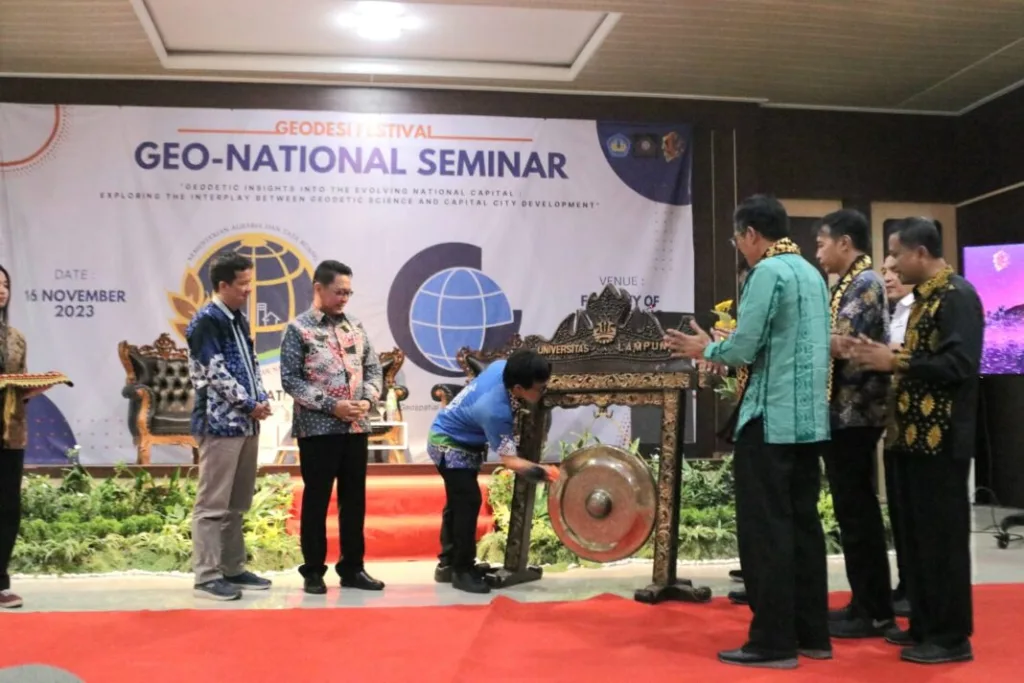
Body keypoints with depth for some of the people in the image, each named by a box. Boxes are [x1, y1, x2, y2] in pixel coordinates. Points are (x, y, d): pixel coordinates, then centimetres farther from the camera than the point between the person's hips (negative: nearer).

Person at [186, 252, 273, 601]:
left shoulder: (240, 320, 16)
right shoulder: (206, 322, -10)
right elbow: (216, 373, -16)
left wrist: (262, 399, 2)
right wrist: (251, 405, -11)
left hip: (246, 423, 9)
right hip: (220, 423, -9)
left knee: (237, 503, 14)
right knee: (213, 503, -5)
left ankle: (233, 568, 22)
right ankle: (207, 576, 1)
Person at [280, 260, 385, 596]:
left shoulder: (355, 326, 10)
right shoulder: (298, 329, -4)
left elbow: (374, 368, 14)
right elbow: (290, 380, -10)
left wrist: (368, 399, -5)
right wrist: (331, 405, -16)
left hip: (356, 427, 5)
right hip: (317, 428, -5)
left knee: (354, 498, 10)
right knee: (316, 499, 3)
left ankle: (352, 567, 20)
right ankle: (313, 570, 14)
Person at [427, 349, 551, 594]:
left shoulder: (502, 367, -19)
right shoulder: (495, 410, -40)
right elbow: (509, 459, -35)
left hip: (456, 440, 10)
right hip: (449, 445, -10)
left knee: (458, 502, 16)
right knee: (468, 502, -15)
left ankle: (448, 564, 28)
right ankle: (462, 570, -3)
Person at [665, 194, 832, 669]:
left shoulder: (768, 272, -12)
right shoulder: (812, 273, 14)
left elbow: (743, 349, -17)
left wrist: (706, 350, 2)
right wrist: (722, 349, 19)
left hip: (770, 419, -9)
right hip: (809, 418, 9)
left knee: (765, 530, -2)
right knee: (803, 524, 13)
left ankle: (773, 642, 3)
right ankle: (812, 633, 20)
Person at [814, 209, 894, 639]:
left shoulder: (866, 283, -11)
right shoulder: (848, 285, 18)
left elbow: (843, 346, -20)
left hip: (854, 413, -10)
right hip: (843, 413, 10)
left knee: (857, 512, -4)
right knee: (854, 510, 13)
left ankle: (874, 613, 4)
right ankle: (866, 604, 21)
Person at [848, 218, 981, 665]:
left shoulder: (956, 296, -12)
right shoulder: (925, 297, 16)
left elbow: (960, 364, -23)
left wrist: (895, 362, -19)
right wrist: (886, 360, 6)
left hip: (941, 438, -9)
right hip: (915, 434, 9)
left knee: (942, 535, -2)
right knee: (917, 533, 13)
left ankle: (952, 637, 7)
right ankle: (925, 624, 23)